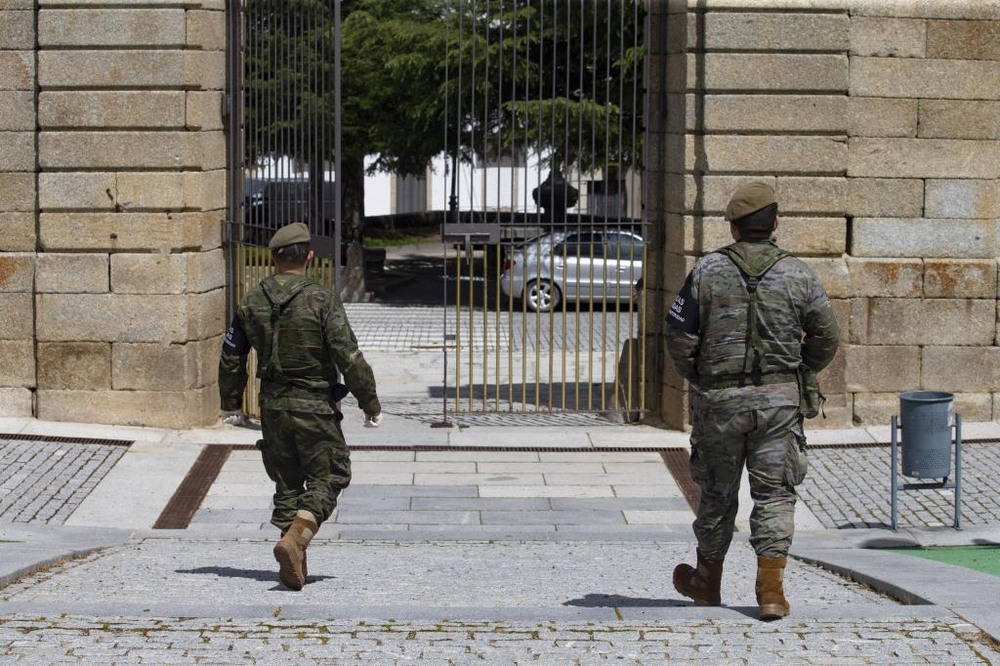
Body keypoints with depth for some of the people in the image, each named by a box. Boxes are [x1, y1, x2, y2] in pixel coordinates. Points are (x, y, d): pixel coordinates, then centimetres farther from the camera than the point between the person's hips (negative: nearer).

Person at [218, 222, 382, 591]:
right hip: (314, 407, -5)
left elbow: (231, 356, 11)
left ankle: (295, 564, 12)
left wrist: (231, 401, 25)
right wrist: (370, 404, -6)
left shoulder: (251, 303, 2)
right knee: (327, 477, 5)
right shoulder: (322, 301, -13)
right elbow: (349, 357, -16)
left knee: (287, 483, 14)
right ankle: (295, 539, -17)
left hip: (273, 407, 5)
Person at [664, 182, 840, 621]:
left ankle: (707, 582, 29)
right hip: (778, 400, 0)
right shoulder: (797, 274, -2)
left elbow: (679, 334, -4)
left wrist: (696, 377, 12)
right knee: (774, 494, 4)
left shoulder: (706, 271, -4)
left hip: (719, 400, 0)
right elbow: (827, 336, 2)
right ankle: (771, 591, -4)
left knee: (718, 493, 14)